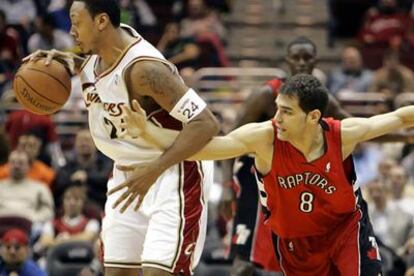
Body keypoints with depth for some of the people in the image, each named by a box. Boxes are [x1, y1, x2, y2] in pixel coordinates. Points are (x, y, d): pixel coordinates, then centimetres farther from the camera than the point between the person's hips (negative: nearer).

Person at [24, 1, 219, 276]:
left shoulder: (144, 68, -28)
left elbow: (206, 124, -32)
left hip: (173, 172, -9)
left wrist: (154, 171, -37)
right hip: (128, 173, 9)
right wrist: (61, 59, 2)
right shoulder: (97, 53, -3)